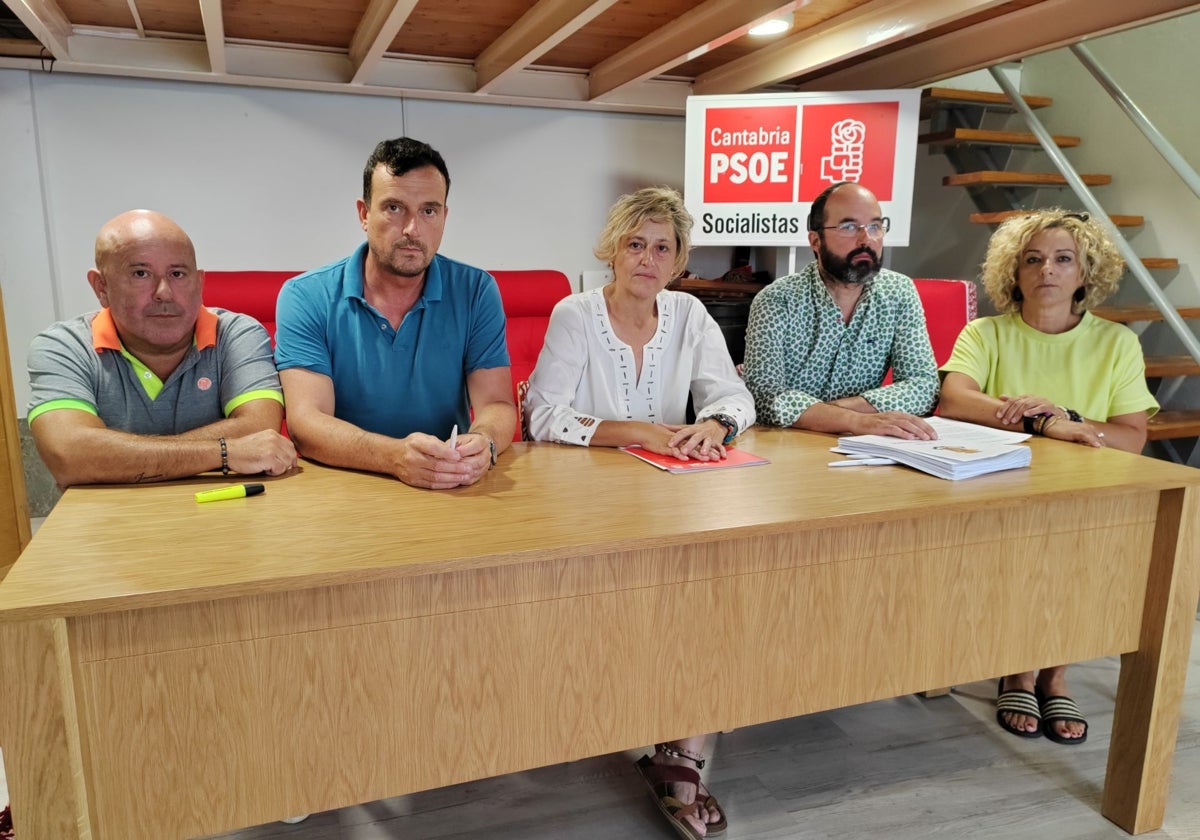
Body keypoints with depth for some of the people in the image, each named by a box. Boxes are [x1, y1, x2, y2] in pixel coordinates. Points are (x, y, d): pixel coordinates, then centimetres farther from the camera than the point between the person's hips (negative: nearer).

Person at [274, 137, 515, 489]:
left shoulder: (476, 292, 1)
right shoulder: (304, 298, -4)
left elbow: (497, 405, -3)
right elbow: (305, 421, -14)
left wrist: (483, 442, -27)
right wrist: (395, 456, -32)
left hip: (452, 490, 3)